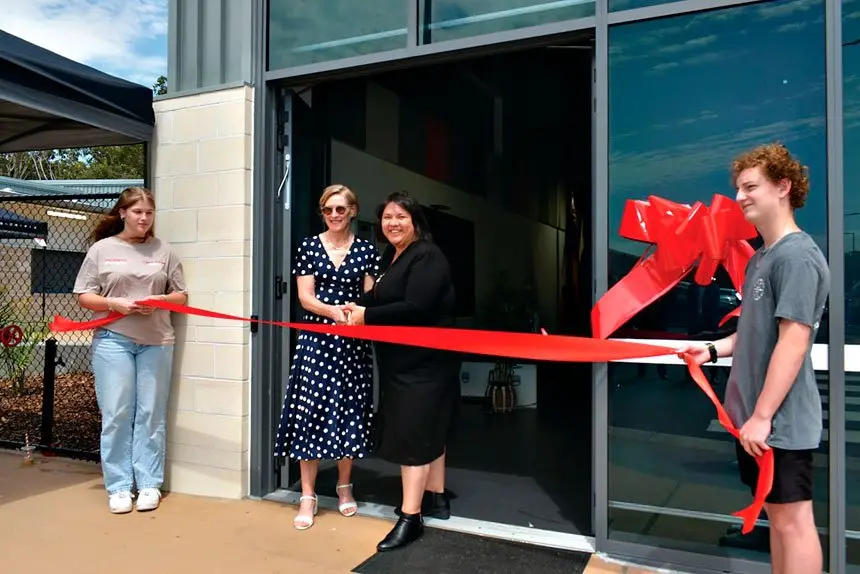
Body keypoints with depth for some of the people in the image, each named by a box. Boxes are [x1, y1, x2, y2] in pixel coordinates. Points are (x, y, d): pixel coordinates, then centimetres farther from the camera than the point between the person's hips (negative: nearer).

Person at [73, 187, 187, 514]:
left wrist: (160, 300, -9)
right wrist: (115, 304, -12)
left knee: (151, 414, 5)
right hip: (113, 340, -1)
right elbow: (84, 296, 5)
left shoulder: (163, 251, 9)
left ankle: (149, 484, 15)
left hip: (156, 341, 1)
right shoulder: (101, 249, 6)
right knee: (116, 414, 0)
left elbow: (181, 295, 11)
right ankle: (118, 487, 12)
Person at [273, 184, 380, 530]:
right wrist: (334, 311, -22)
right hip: (316, 340, -1)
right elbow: (305, 297, -4)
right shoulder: (308, 247, 3)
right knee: (311, 412, -1)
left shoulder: (367, 250, 5)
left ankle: (344, 487, 27)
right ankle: (308, 496, 11)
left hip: (354, 343, 1)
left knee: (349, 412, 8)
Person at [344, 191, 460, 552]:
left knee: (411, 433, -7)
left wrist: (366, 316, -21)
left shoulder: (427, 256, -16)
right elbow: (381, 298, 16)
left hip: (424, 360, -10)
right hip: (401, 359, 10)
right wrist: (359, 306, -5)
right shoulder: (390, 257, 14)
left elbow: (415, 308, -27)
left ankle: (410, 517, 1)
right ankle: (436, 498, 29)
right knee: (427, 429, 17)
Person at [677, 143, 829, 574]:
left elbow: (793, 340, -22)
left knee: (792, 520, 2)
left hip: (780, 422, -9)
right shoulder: (762, 256, 13)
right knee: (775, 516, 18)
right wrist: (713, 349, 7)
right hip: (756, 416, 9)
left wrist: (762, 416, -22)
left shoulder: (797, 255, -16)